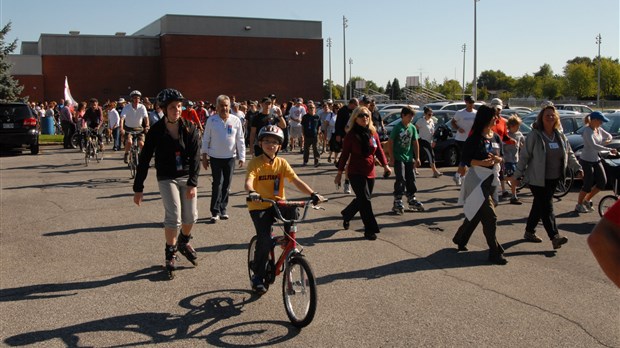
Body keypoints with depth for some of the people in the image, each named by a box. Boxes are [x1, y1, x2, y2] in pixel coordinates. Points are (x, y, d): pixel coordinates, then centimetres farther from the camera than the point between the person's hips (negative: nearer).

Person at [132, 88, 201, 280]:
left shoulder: (189, 128, -6)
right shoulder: (156, 131, -10)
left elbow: (195, 156, -10)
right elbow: (144, 159, -7)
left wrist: (192, 183, -19)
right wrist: (138, 188, -8)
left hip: (187, 177, 2)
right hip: (167, 178, -2)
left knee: (191, 216, 4)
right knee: (174, 216, -13)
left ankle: (184, 242, 35)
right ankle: (170, 255, 7)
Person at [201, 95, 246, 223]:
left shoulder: (236, 121, -2)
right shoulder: (211, 120, -4)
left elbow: (240, 140, 2)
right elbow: (206, 139, 2)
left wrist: (242, 157, 0)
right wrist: (204, 156, 1)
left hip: (230, 157, 2)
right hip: (215, 157, -2)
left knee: (226, 184, 9)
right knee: (218, 183, -7)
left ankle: (223, 209, 21)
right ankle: (215, 211, -1)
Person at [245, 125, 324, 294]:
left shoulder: (282, 163, 1)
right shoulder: (255, 163, -8)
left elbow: (296, 181, -8)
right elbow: (248, 181, -24)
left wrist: (313, 194, -23)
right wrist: (251, 192, -48)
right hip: (259, 206, -3)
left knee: (292, 211, -30)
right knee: (265, 240, -16)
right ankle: (257, 277, 4)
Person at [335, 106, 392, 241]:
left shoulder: (373, 133, 5)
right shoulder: (351, 135, -7)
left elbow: (379, 150, 8)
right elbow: (344, 154, -4)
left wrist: (385, 165, -6)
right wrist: (339, 173, -3)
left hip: (370, 173, 5)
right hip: (355, 173, -5)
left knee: (361, 200, 14)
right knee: (365, 200, -10)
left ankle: (346, 215, 42)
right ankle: (370, 230, -2)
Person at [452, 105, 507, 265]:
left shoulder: (496, 138, 9)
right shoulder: (474, 139, -11)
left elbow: (502, 158, 13)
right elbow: (465, 159, -12)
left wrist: (497, 159, -10)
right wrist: (481, 162, -26)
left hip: (491, 180, 7)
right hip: (478, 180, -7)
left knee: (476, 213, 17)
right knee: (490, 217, -9)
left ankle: (460, 239, 36)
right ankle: (495, 253, -2)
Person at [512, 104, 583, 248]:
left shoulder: (560, 136, 10)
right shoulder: (534, 135, -9)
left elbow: (569, 154, 17)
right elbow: (524, 156, -8)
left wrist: (577, 169, 5)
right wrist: (517, 175, -8)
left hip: (553, 179, 6)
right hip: (537, 179, -6)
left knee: (539, 206, 14)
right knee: (546, 207, -9)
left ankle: (529, 232, 26)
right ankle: (555, 236, -12)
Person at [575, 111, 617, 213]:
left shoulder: (599, 129, 5)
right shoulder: (587, 131, -19)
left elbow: (609, 136, 19)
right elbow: (594, 145, -30)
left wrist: (606, 140, -4)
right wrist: (609, 150, -33)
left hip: (596, 160, 8)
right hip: (586, 161, -8)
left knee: (602, 182, 6)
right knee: (588, 185, -4)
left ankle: (587, 200, 24)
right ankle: (579, 205, 14)